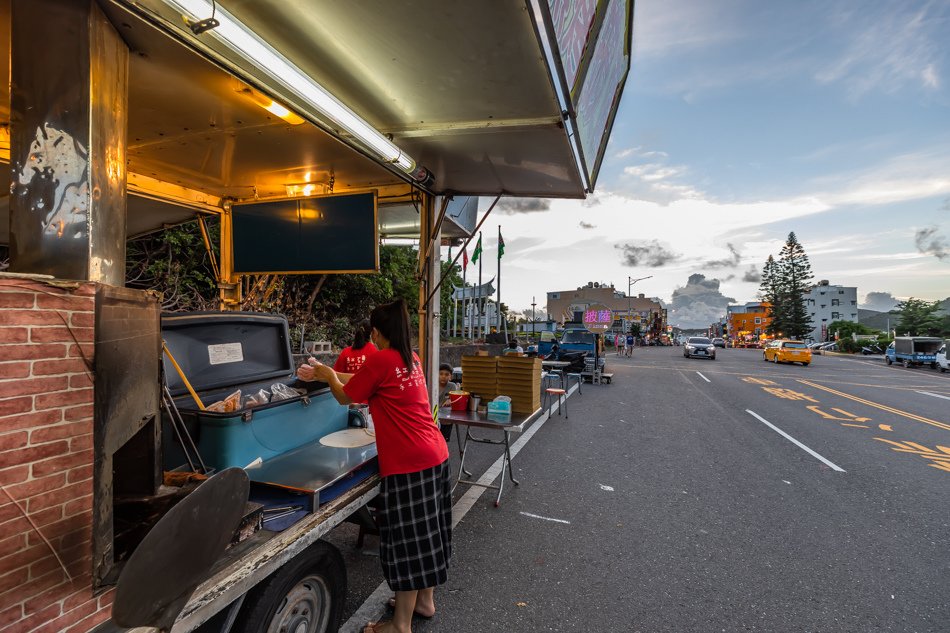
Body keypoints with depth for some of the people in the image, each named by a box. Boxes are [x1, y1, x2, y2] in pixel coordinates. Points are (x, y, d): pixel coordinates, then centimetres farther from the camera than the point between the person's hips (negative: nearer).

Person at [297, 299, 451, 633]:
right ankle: (425, 601, 39)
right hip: (435, 455, 8)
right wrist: (325, 372, 28)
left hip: (409, 464, -8)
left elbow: (345, 397, 1)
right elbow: (362, 381, 22)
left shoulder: (379, 359, -14)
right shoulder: (412, 359, 10)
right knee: (425, 533, 21)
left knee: (408, 539, 6)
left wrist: (328, 376, 20)